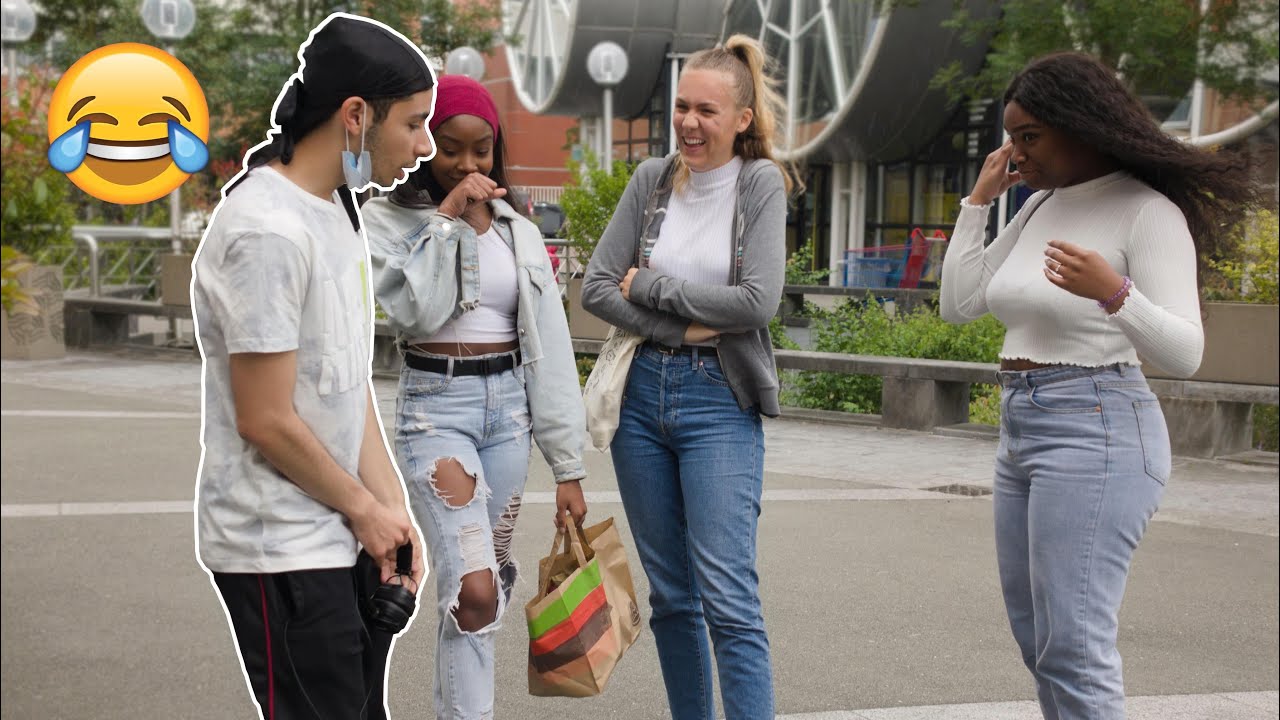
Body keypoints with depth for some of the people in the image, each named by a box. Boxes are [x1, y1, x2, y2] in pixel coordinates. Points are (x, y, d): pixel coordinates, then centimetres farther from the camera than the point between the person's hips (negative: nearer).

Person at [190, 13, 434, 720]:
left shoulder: (336, 206, 10)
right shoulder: (268, 231, -20)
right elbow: (266, 421, -19)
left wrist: (390, 507, 4)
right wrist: (366, 508, -7)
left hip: (337, 541, 9)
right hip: (281, 554, -9)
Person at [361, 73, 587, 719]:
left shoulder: (518, 232, 9)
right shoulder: (391, 219, -1)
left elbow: (549, 344, 6)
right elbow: (412, 311, -17)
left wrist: (568, 465, 3)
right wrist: (446, 219, -17)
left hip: (509, 406, 5)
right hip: (436, 406, -4)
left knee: (489, 584, 10)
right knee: (474, 589, -17)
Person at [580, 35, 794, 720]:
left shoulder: (761, 185, -3)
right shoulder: (652, 180, 7)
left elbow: (757, 302, -14)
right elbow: (596, 287, 1)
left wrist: (650, 285, -8)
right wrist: (684, 328, -11)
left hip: (719, 401, -4)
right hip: (642, 392, 4)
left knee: (728, 598, -11)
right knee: (670, 594, 11)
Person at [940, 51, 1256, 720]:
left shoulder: (1147, 212, -10)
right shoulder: (1039, 207, 12)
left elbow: (1184, 353, -15)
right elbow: (958, 304, 12)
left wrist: (1113, 293, -33)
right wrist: (978, 200, 6)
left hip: (1094, 433, -9)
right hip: (1020, 431, 9)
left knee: (1071, 647, -13)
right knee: (1037, 640, 13)